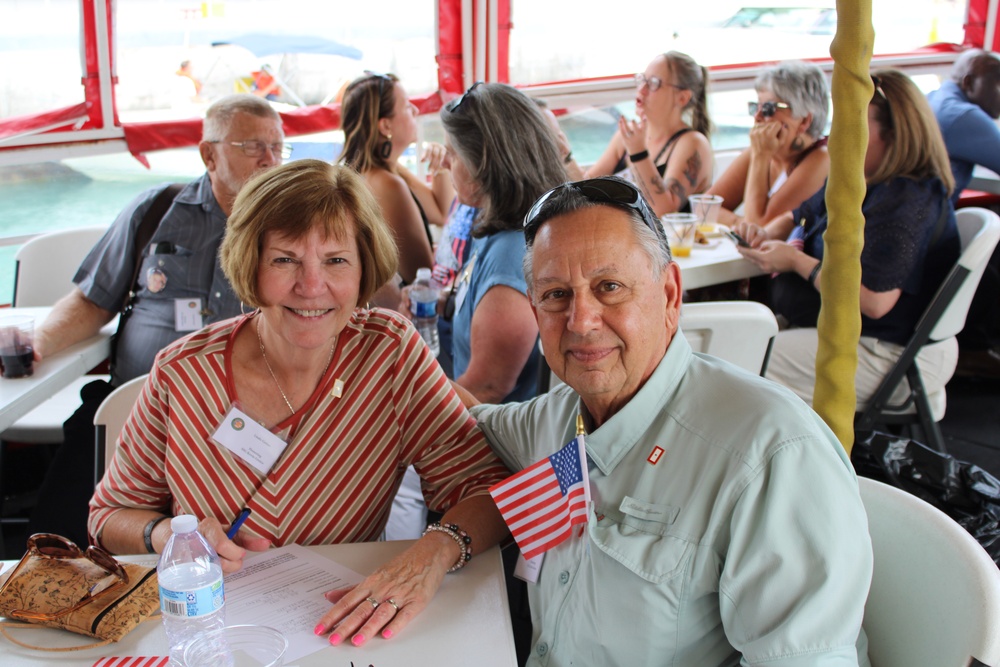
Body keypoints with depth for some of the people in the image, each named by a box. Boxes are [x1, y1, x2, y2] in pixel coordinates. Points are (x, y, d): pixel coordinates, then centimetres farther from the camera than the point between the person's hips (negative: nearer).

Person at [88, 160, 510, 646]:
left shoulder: (392, 353, -8)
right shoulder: (183, 373, -8)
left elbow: (485, 485, -11)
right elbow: (112, 515, 5)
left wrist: (435, 551, -31)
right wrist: (168, 536, -17)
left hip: (343, 633, -1)